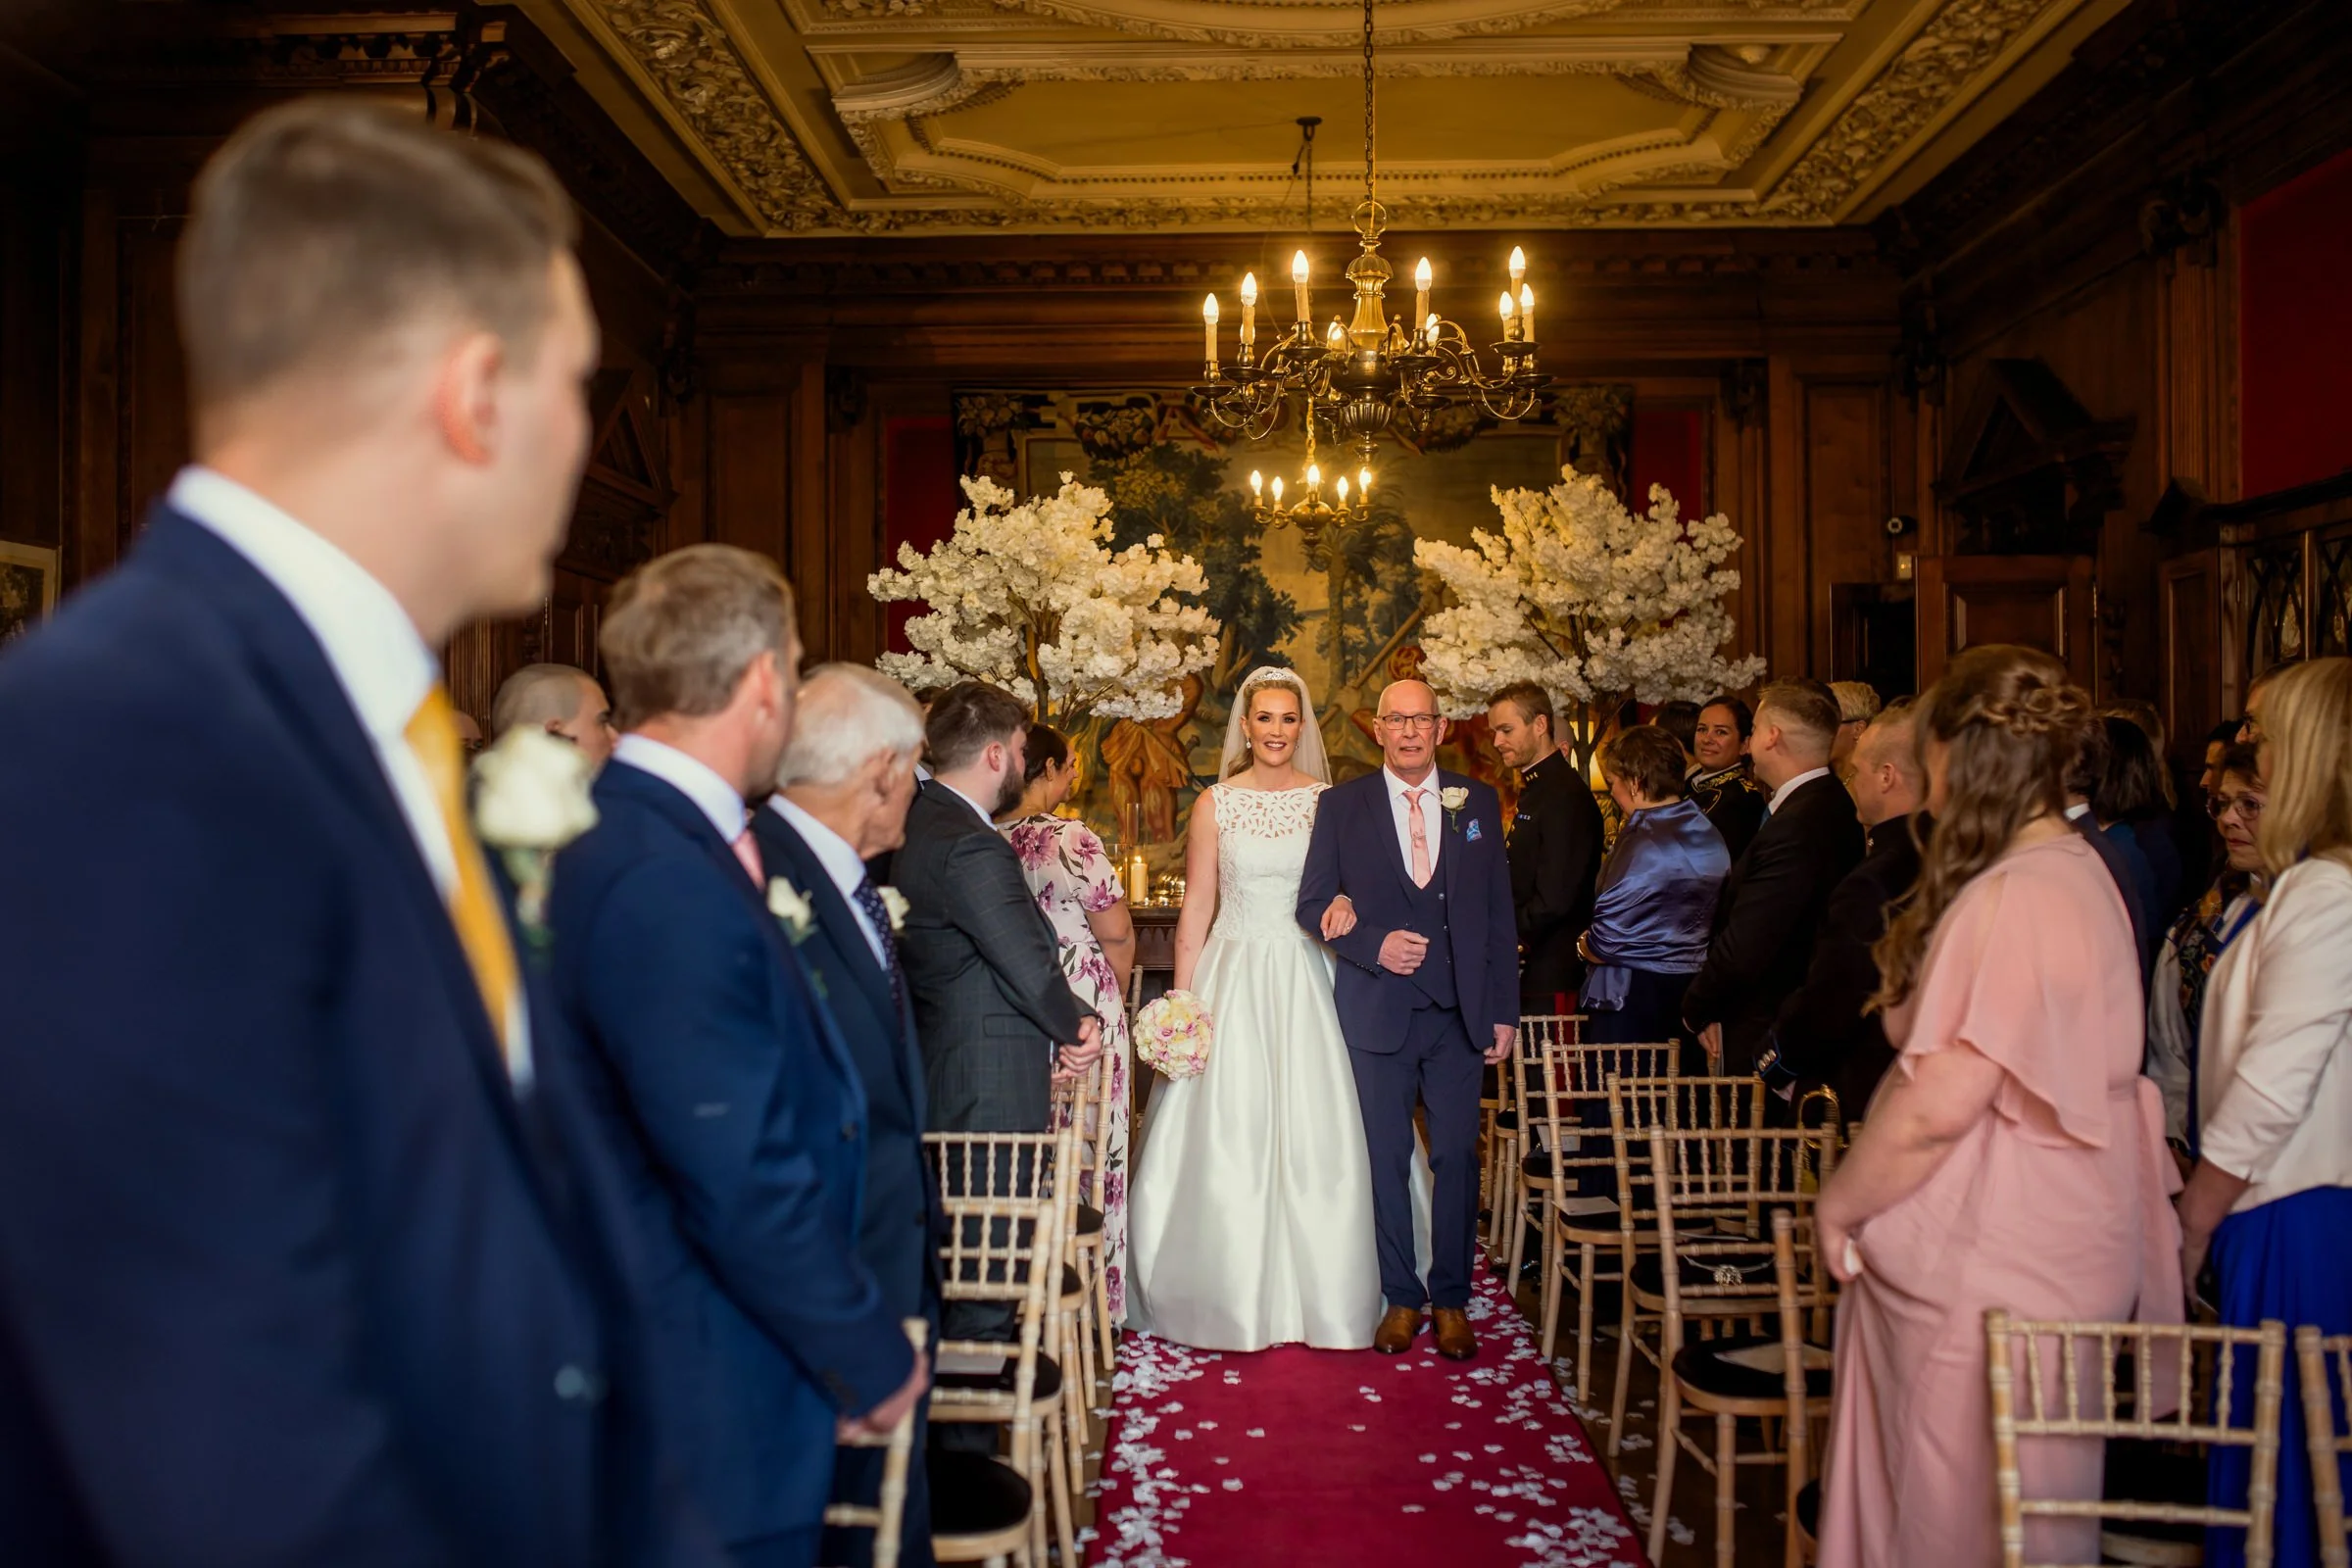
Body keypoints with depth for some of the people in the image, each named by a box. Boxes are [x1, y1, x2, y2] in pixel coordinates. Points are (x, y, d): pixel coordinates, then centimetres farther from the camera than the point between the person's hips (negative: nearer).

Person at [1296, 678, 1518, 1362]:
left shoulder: (1479, 803, 6)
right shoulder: (1342, 805, 2)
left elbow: (1499, 913, 6)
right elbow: (1313, 905, 2)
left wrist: (1504, 1010, 2)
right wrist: (1373, 945, -15)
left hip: (1460, 1010, 1)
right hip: (1378, 1010, -1)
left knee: (1457, 1157, 5)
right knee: (1386, 1158, 7)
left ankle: (1451, 1299, 19)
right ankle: (1402, 1298, 21)